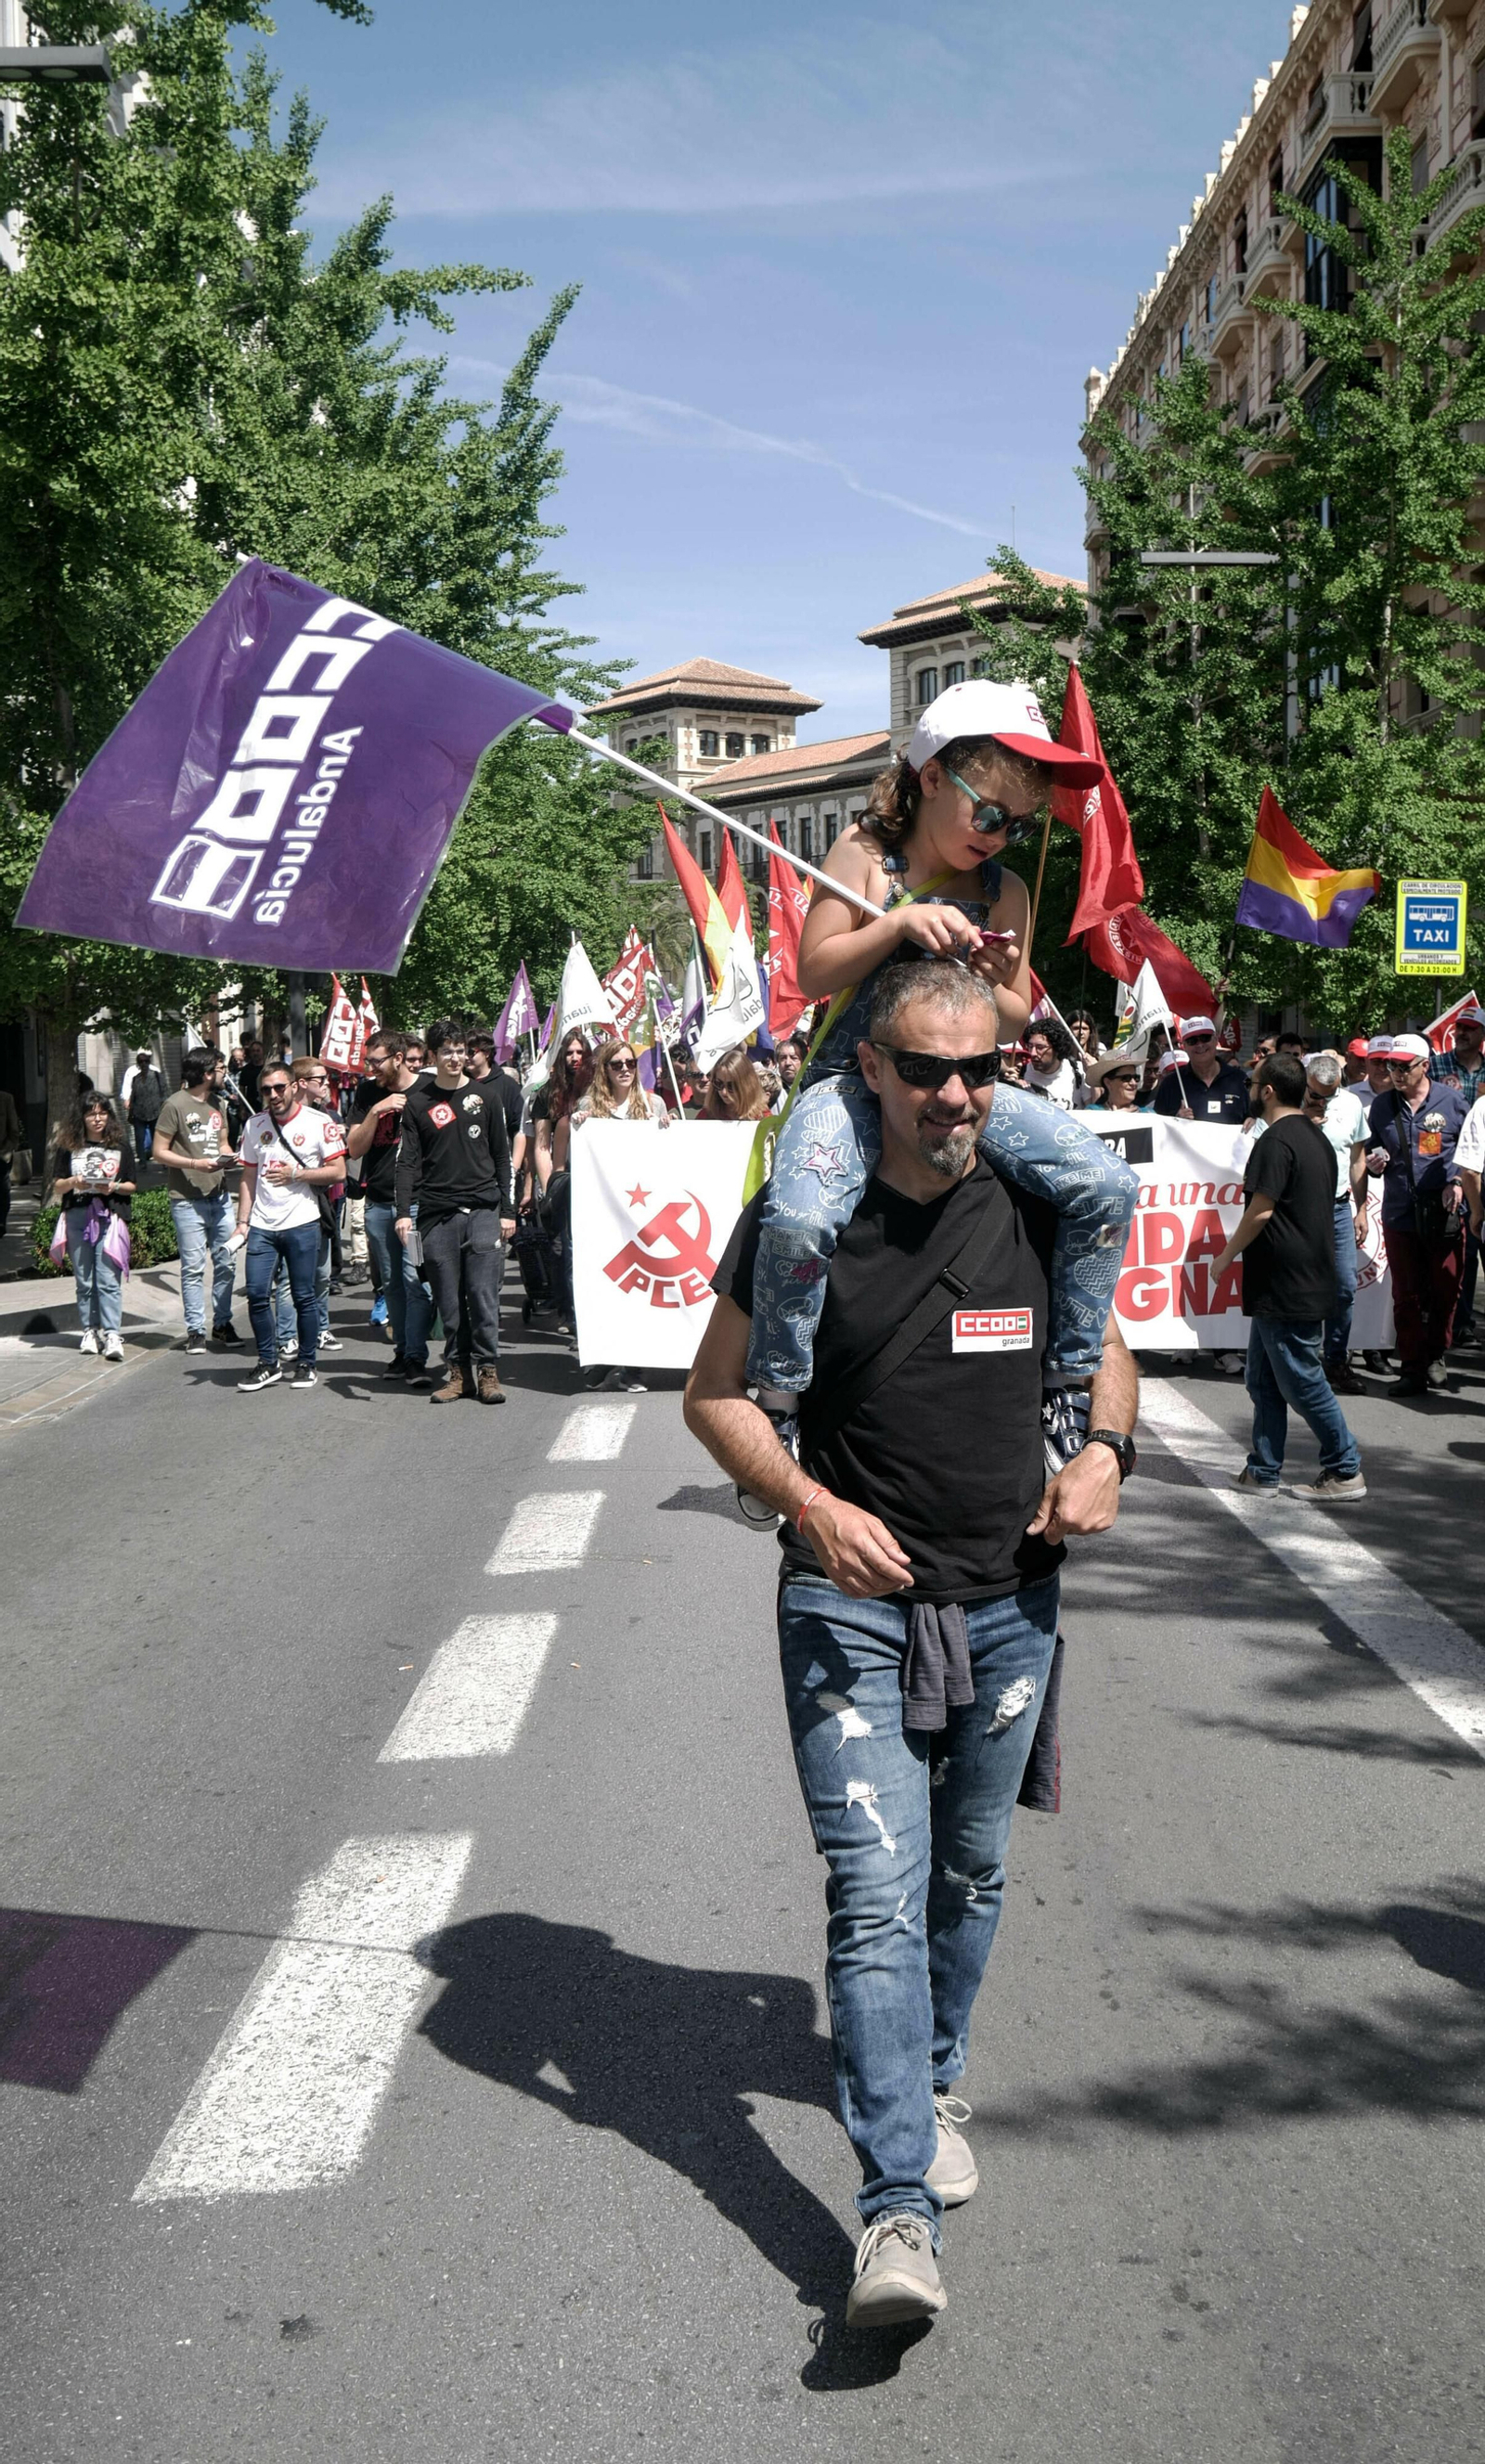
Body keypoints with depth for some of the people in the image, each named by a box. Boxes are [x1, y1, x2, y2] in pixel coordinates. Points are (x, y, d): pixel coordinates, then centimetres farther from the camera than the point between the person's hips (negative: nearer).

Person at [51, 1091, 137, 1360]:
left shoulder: (121, 1144, 8)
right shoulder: (69, 1146, 9)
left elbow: (132, 1186, 10)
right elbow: (56, 1187, 10)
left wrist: (114, 1187, -9)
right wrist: (73, 1182, -10)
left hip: (110, 1218, -2)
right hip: (77, 1216, 2)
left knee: (108, 1280, -11)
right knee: (84, 1280, 4)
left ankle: (112, 1335, -15)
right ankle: (90, 1330, 12)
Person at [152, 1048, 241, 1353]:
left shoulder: (216, 1102, 15)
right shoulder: (175, 1104, -7)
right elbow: (159, 1152, -7)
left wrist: (229, 1158, 1)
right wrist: (196, 1164, -19)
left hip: (219, 1195, 7)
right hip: (188, 1199, -6)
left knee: (226, 1261, 8)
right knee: (193, 1267, -3)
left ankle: (222, 1324, 19)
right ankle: (195, 1330, 4)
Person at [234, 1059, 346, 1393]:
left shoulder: (319, 1122, -3)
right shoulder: (255, 1125, 10)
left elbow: (337, 1171, -4)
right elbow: (249, 1177, 15)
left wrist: (295, 1173, -13)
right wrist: (242, 1222, 9)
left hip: (302, 1224, -3)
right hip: (262, 1225, 4)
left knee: (303, 1297, 1)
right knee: (256, 1293, -3)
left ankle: (306, 1364, 14)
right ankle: (268, 1364, 10)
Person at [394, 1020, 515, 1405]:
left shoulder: (485, 1098, 10)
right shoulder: (417, 1103, 7)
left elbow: (502, 1157, 13)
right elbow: (407, 1161, 3)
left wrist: (507, 1211, 7)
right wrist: (403, 1212, -8)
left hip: (484, 1210, 0)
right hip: (437, 1214, 0)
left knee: (484, 1294, -5)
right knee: (448, 1300, 2)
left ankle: (487, 1369, 2)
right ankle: (458, 1370, 9)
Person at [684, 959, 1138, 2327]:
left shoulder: (1037, 1210, -1)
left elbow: (1106, 1346, 15)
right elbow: (716, 1392, -1)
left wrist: (1107, 1448, -6)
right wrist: (810, 1503, -17)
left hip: (1008, 1604, 3)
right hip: (850, 1606, -3)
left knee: (970, 1878, 18)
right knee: (876, 1894, -11)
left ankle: (934, 2084, 43)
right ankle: (900, 2208, -9)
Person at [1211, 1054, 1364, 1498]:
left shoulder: (1276, 1141, -17)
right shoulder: (1317, 1138, 13)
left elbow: (1260, 1212, -20)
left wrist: (1226, 1256, -6)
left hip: (1284, 1287, -10)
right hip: (1312, 1276, 10)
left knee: (1301, 1382, -2)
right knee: (1264, 1381, 14)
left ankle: (1345, 1471, 4)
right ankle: (1263, 1472, 18)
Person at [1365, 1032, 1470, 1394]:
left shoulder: (1451, 1100, 1)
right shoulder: (1382, 1105, 8)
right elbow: (1372, 1149, 20)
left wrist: (1457, 1182, -5)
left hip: (1444, 1212, -2)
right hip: (1399, 1213, 2)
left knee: (1446, 1289, 4)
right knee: (1406, 1296, 3)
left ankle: (1436, 1356, 25)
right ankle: (1412, 1368, 11)